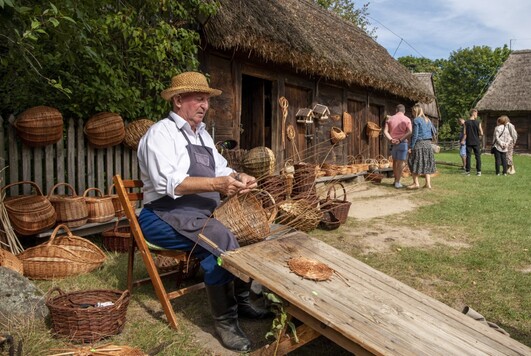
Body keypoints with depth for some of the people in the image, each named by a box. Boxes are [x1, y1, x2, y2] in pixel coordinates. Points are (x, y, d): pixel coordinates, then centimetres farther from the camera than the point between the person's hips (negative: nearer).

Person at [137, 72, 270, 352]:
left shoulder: (202, 134, 17)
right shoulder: (160, 133, -10)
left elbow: (221, 169, 15)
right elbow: (168, 182, -25)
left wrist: (239, 178, -8)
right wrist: (216, 184, -32)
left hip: (202, 214, 9)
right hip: (165, 216, -8)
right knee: (221, 242, -29)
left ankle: (241, 299, 10)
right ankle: (224, 321, -15)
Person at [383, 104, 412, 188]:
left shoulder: (390, 119, 6)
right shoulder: (407, 119, -1)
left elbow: (385, 131, -4)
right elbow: (409, 132, -14)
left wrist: (391, 139, -13)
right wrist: (400, 140, -15)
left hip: (393, 143, 3)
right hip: (403, 143, -3)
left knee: (395, 161, 18)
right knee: (401, 162, 1)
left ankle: (396, 180, 24)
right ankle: (397, 182, -1)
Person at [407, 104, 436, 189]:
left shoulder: (416, 120, -10)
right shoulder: (428, 120, 12)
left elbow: (415, 135, -14)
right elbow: (433, 131, 18)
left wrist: (411, 147, -12)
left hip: (419, 143, -7)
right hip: (428, 144, 7)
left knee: (414, 163, 2)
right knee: (427, 163, 11)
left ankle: (416, 183, -1)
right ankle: (428, 183, 9)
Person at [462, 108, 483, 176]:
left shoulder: (466, 122, -3)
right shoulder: (478, 123, -6)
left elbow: (465, 133, -4)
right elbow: (481, 133, -7)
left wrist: (463, 140, 9)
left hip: (468, 142, 1)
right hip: (476, 142, -1)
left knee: (468, 156, 5)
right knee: (478, 156, 6)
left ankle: (467, 171, 5)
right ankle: (478, 171, 6)